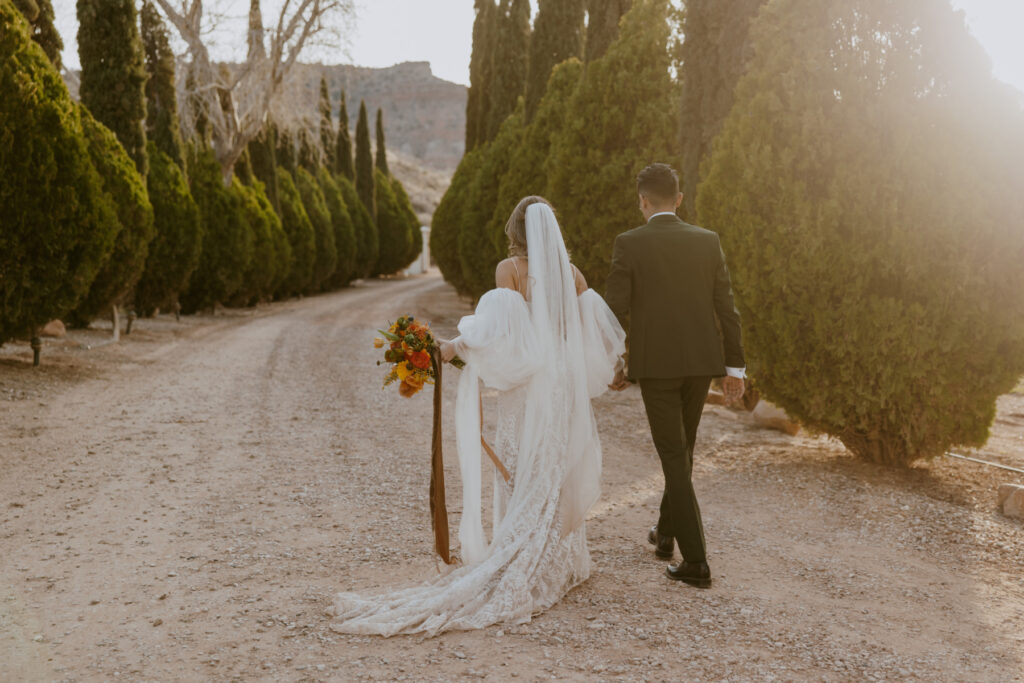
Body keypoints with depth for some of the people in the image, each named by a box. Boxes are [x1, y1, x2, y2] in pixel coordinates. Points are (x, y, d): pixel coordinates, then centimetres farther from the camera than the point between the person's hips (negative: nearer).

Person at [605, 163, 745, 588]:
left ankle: (696, 561, -4)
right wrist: (734, 367, 8)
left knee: (675, 458, 0)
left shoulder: (629, 244, -7)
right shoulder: (707, 241, 2)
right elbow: (726, 308, 2)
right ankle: (666, 533, 38)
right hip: (701, 362, 4)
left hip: (654, 365, -4)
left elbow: (616, 311, -8)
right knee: (682, 449, 22)